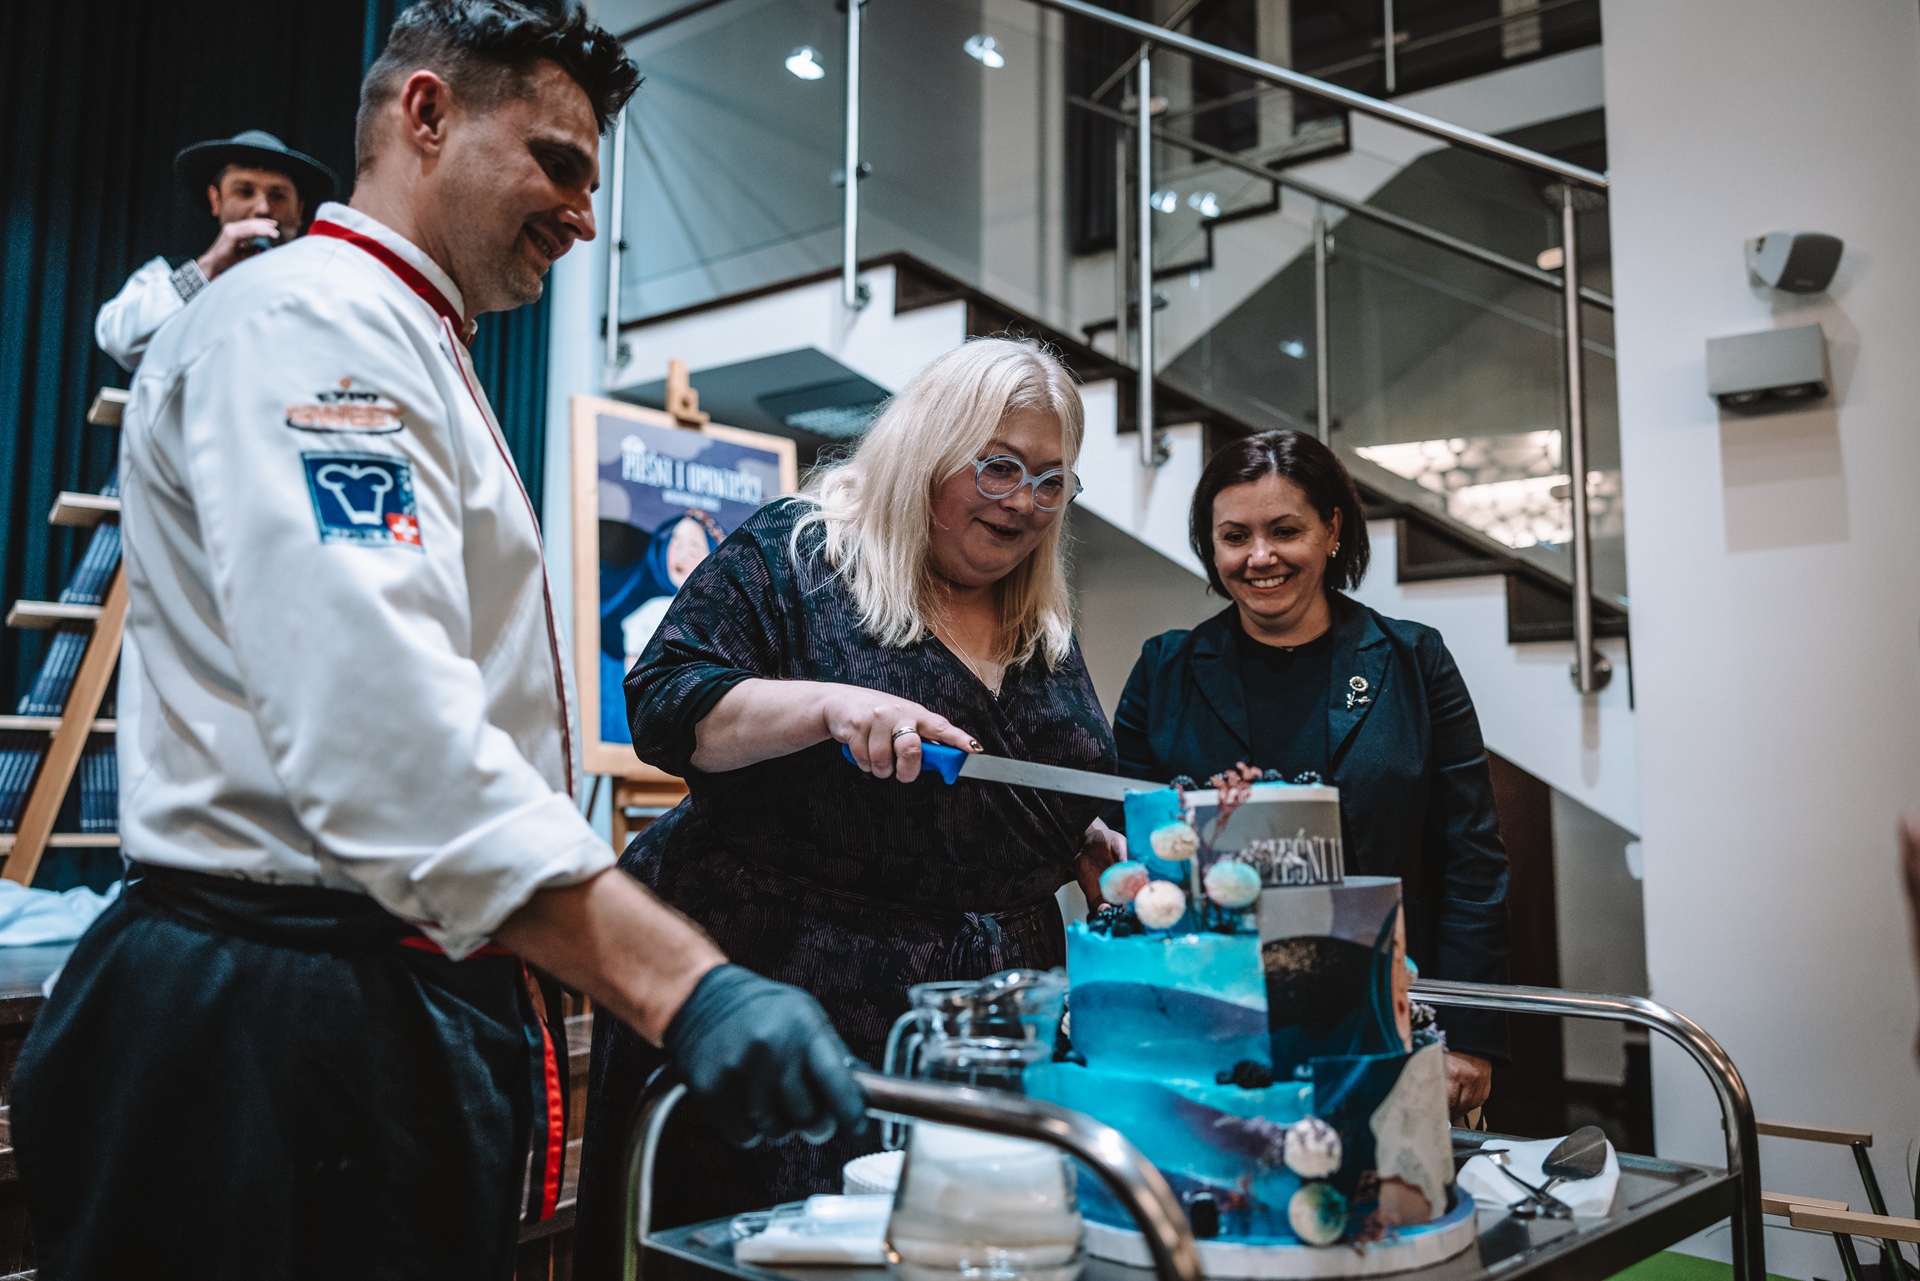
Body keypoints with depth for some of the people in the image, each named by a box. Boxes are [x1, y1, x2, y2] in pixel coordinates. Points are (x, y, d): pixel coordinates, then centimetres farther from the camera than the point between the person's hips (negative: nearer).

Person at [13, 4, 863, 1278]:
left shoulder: (410, 358, 22)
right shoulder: (304, 323, -11)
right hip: (286, 1027, -10)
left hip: (406, 1010, 10)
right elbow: (382, 725, -28)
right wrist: (685, 988, -35)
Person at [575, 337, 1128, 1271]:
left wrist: (1123, 852, 2)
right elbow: (664, 707, -12)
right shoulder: (793, 552, -3)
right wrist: (830, 706, -26)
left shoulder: (1046, 632, 14)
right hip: (793, 990, -5)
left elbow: (1066, 814, 23)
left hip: (989, 1022, 6)